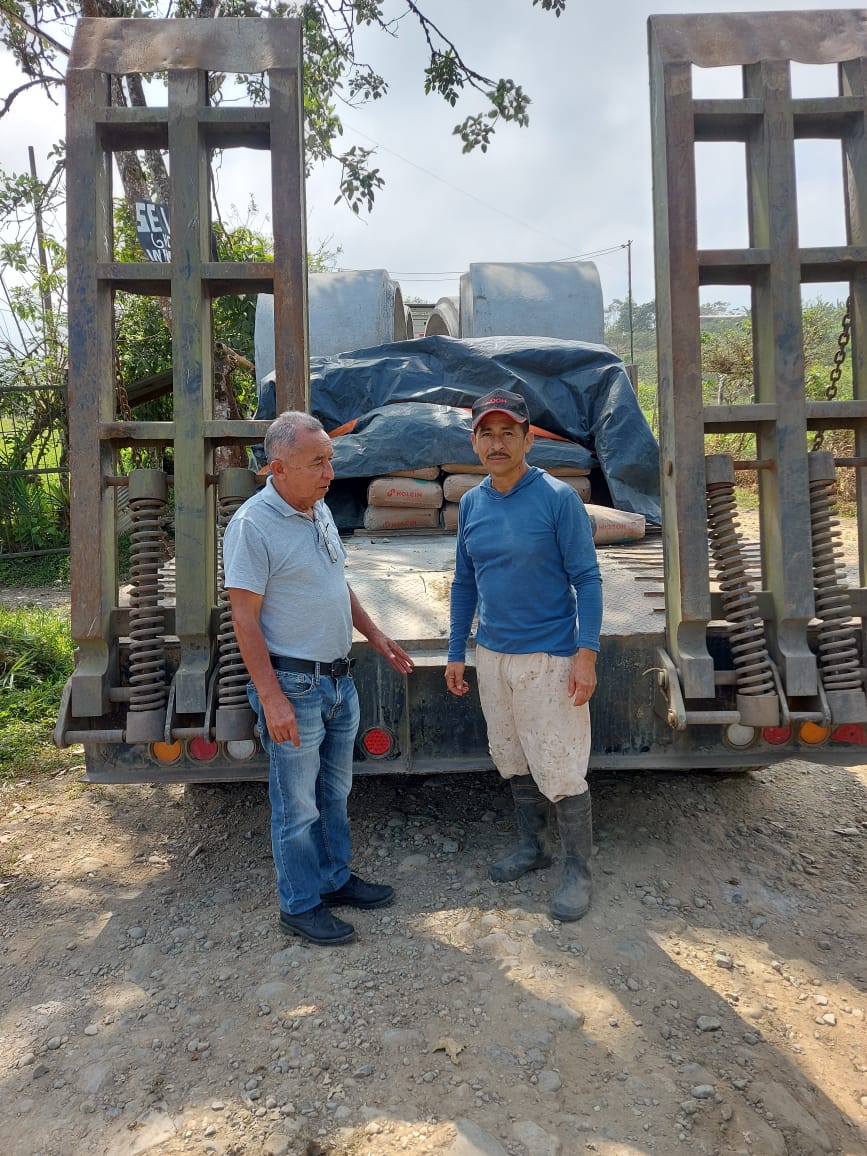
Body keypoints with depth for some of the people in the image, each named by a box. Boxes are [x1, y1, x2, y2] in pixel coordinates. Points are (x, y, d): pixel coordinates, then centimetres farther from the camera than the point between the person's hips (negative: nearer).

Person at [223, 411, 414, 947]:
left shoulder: (321, 509, 7)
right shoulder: (253, 525, -18)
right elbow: (245, 619, -19)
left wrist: (375, 635, 16)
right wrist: (271, 698, -22)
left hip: (339, 678, 8)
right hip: (294, 686, -8)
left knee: (335, 792, 21)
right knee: (298, 805, 7)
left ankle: (336, 878, 38)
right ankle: (301, 906, 25)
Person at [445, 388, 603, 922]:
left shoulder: (559, 498, -11)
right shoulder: (472, 503, 5)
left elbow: (587, 578, -11)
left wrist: (587, 652, -18)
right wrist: (457, 652, 12)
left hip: (549, 658, -6)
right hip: (492, 656, 6)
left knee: (560, 771, 0)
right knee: (513, 760, 18)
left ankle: (578, 869, 21)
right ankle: (534, 846, 38)